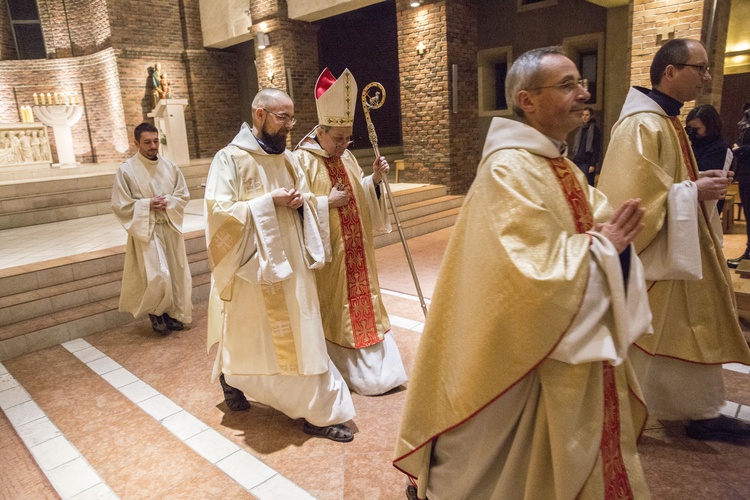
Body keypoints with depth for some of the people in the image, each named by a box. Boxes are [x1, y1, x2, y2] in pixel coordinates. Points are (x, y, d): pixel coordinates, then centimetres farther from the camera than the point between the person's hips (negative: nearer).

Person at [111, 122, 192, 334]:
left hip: (170, 228, 4)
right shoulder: (126, 170, -7)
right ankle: (155, 312, 15)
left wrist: (168, 202, -12)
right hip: (146, 230, -4)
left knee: (176, 273, 8)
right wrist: (147, 204, -16)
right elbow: (120, 205, -7)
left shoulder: (169, 166, 3)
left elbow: (184, 195, 7)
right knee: (158, 276, -10)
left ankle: (172, 313, 24)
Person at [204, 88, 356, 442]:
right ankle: (229, 374, 44)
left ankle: (319, 412, 23)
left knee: (301, 336, 9)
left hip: (291, 264, 6)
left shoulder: (287, 159, 8)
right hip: (254, 267, -6)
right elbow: (218, 213, -19)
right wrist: (268, 201, -22)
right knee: (252, 337, 12)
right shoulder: (230, 159, -12)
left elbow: (305, 200, 16)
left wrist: (303, 199, -7)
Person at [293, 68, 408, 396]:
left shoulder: (346, 157, 9)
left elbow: (362, 198, 13)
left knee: (361, 304, 14)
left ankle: (369, 370, 29)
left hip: (355, 254, 7)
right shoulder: (301, 160, -13)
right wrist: (327, 203, -21)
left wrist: (374, 180, -4)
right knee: (331, 313, 4)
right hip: (326, 256, -7)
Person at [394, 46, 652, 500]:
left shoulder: (562, 166, 8)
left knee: (574, 452, 24)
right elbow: (535, 273, -30)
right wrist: (600, 246, -17)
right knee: (529, 459, 11)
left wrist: (614, 237, -13)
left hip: (577, 343, 9)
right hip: (534, 350, -9)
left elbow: (590, 227, 8)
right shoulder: (509, 171, -23)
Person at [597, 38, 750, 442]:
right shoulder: (641, 126, -20)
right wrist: (694, 191, -19)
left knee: (692, 329, 19)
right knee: (643, 336, 3)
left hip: (678, 248, 11)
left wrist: (698, 181, 7)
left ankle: (703, 414, 35)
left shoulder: (667, 121, 13)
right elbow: (636, 193, -27)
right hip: (651, 257, -11)